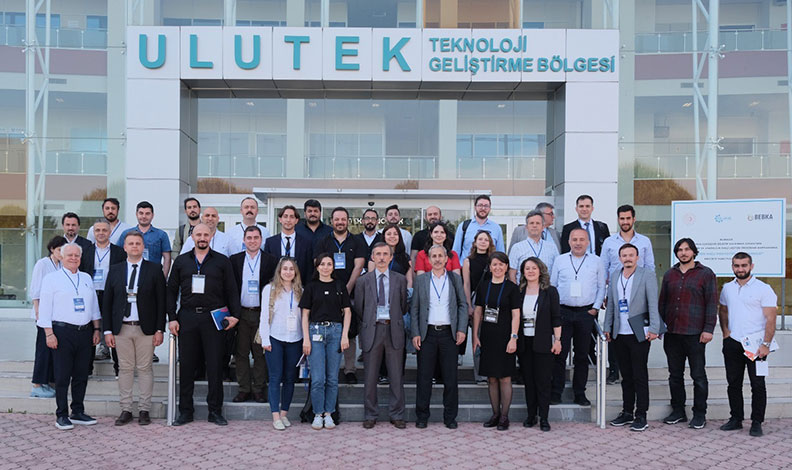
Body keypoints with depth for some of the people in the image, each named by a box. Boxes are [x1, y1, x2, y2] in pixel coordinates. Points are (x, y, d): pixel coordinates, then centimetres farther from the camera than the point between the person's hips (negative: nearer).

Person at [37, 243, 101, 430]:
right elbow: (45, 308, -4)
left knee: (81, 375, 9)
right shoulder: (52, 278, 1)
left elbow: (94, 305, 18)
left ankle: (78, 412, 18)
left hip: (85, 331, 5)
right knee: (62, 376, -1)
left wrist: (96, 329, 12)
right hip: (63, 332, -5)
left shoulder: (86, 278, 16)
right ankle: (62, 415, 7)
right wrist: (49, 334, -11)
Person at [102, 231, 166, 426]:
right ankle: (125, 410, 16)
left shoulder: (154, 269, 2)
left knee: (145, 369, 3)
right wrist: (107, 330, 1)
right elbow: (107, 302, 8)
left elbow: (161, 301, 0)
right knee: (125, 369, 7)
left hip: (146, 329, -2)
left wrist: (159, 330, -6)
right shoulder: (115, 270, 8)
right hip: (121, 328, 2)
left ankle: (144, 410, 12)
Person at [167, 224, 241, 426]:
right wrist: (171, 317, 2)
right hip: (187, 317, 2)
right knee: (186, 365, 5)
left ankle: (215, 411, 10)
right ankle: (185, 411, 15)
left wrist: (234, 315, -6)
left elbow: (232, 290, 5)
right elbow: (172, 290, 11)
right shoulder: (181, 261, 12)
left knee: (215, 365, 0)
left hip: (214, 318, -1)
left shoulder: (222, 261, 7)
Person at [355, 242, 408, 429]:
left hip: (394, 330, 0)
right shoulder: (363, 281, 6)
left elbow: (404, 306, 13)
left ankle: (397, 415, 15)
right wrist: (367, 324, 10)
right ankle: (370, 415, 16)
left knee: (396, 376, 4)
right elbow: (358, 309, 11)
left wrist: (395, 322, 11)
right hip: (372, 330, 0)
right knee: (370, 377, 5)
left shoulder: (400, 279, 8)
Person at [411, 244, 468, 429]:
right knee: (424, 376, 3)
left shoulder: (455, 279, 8)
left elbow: (463, 305, 7)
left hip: (449, 333, 0)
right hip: (427, 334, 0)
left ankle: (450, 417, 15)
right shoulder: (421, 280, 7)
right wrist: (415, 334, -2)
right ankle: (422, 416, 14)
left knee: (450, 377, 4)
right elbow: (414, 308, 6)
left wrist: (461, 329, -3)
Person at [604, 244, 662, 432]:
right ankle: (627, 412, 23)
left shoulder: (647, 275, -5)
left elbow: (653, 303, -9)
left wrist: (653, 329, -15)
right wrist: (607, 328, 13)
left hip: (639, 334, -5)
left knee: (640, 376, 1)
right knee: (626, 376, 13)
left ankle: (641, 416, 9)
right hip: (619, 335, 5)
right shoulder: (615, 276, 11)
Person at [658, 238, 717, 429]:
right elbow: (662, 302, 17)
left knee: (698, 376, 2)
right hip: (671, 333, 5)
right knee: (675, 375, 10)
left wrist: (708, 329, -11)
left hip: (694, 334, -4)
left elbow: (712, 304, -4)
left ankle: (699, 414, 13)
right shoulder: (670, 274, 13)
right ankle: (678, 411, 21)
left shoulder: (706, 274, 1)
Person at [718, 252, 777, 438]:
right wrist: (725, 331, 9)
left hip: (755, 344, -5)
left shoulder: (764, 289, -6)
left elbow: (771, 319, -10)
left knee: (758, 385, 0)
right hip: (732, 344, 5)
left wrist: (766, 344, -16)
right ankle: (736, 419, 22)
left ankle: (756, 423, 11)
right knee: (733, 383, 11)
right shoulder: (727, 288, 10)